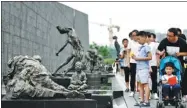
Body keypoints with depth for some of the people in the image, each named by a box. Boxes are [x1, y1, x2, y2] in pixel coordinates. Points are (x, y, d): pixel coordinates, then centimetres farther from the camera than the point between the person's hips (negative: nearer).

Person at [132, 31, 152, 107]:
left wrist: (138, 58, -17)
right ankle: (142, 101, 17)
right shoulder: (140, 47, 15)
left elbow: (150, 57, -17)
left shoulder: (146, 47, -9)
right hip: (138, 68, 9)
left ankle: (146, 101, -5)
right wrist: (135, 57, 4)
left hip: (144, 68, -9)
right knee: (140, 85, 11)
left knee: (145, 84, -6)